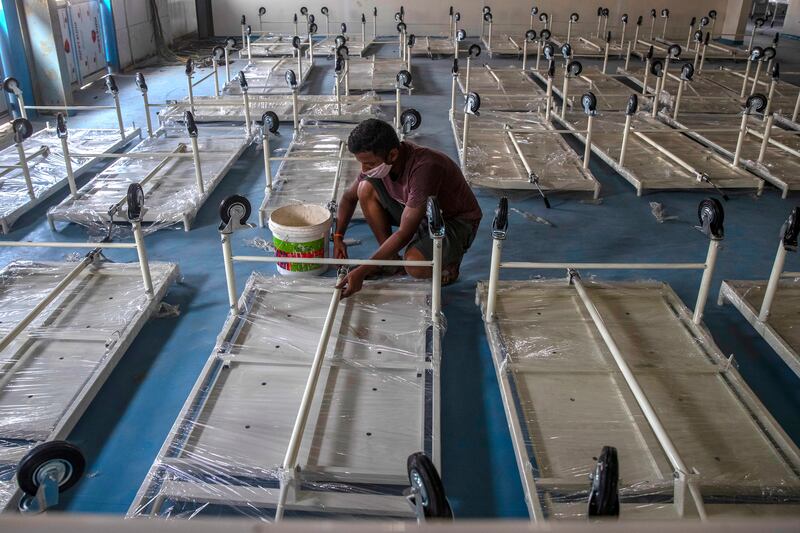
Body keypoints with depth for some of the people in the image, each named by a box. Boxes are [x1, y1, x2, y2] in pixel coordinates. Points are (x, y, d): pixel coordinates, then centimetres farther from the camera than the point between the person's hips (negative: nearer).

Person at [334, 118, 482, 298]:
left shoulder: (424, 167, -36)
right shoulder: (377, 160, -13)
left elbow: (405, 233, -34)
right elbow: (349, 197, 5)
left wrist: (362, 271, -33)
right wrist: (338, 237, -7)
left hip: (456, 221, -7)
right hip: (420, 214, 7)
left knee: (415, 265, -35)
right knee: (366, 188, -13)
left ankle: (449, 259, 1)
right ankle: (391, 259, -1)